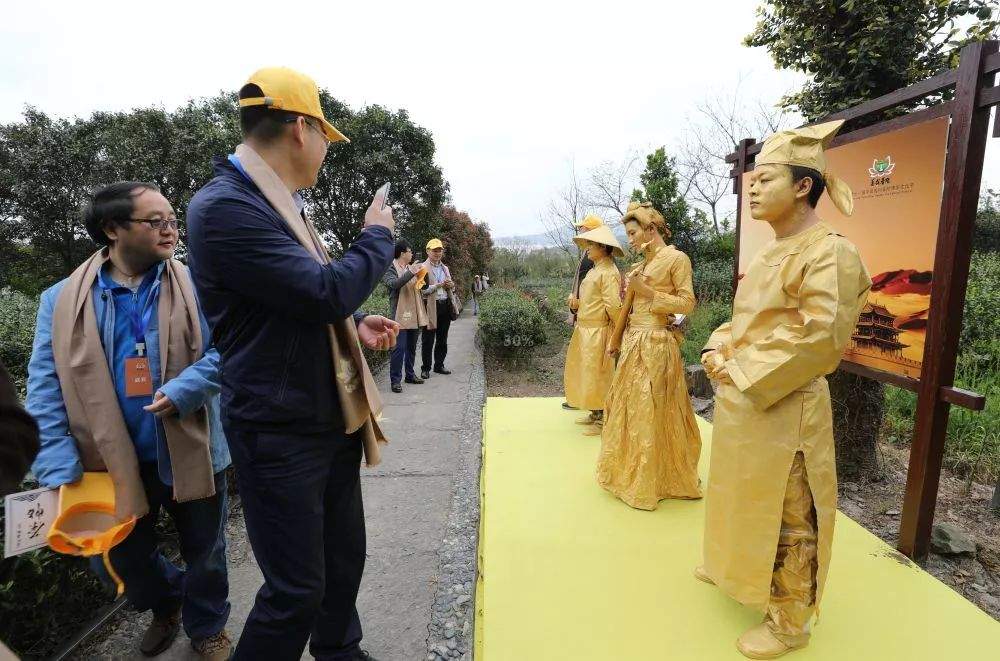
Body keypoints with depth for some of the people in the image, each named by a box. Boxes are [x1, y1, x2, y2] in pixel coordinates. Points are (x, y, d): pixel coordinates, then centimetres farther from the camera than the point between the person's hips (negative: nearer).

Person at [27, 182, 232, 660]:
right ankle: (166, 606, 52)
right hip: (113, 462, 1)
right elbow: (45, 388, -6)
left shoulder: (195, 286, -3)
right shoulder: (61, 300, -2)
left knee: (204, 554, 15)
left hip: (189, 454, -1)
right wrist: (59, 471, -14)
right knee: (119, 560, 20)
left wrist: (183, 390, -25)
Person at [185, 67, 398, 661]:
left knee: (345, 558, 23)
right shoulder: (224, 208, -19)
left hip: (332, 418, 9)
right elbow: (325, 292, -26)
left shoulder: (280, 205, 12)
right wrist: (377, 236, -9)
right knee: (297, 589, 5)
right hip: (280, 433, -9)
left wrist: (356, 324, 5)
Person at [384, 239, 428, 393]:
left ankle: (410, 374, 25)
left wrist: (421, 275, 4)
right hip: (400, 315, -7)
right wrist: (411, 273, -24)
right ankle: (395, 380, -4)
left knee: (411, 347, 14)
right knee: (399, 348, -9)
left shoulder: (411, 268, 15)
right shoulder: (390, 268, -5)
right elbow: (393, 284, -23)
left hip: (414, 314, 7)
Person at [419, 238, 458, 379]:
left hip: (445, 305, 7)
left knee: (442, 339, 13)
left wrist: (451, 285, 2)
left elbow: (451, 289, 25)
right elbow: (422, 290, -15)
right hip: (431, 307, -6)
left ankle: (439, 365, 24)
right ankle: (425, 368, 9)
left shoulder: (445, 268, 18)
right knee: (428, 340, 0)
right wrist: (439, 285, -20)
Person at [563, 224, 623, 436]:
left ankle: (603, 421, 11)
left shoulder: (609, 272, -16)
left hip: (598, 332, -10)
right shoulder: (594, 270, 15)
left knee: (597, 375, -1)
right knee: (586, 373, 16)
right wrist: (577, 304, 3)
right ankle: (595, 414, 30)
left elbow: (613, 305, -20)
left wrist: (619, 330, -11)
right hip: (584, 330, 10)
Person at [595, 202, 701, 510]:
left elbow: (687, 303, -11)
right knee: (628, 407, 14)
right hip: (633, 343, 8)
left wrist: (648, 292, -14)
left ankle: (650, 482, 16)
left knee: (651, 412, 0)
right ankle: (630, 472, 30)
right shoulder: (641, 265, 14)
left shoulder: (676, 258, -7)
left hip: (656, 345, -8)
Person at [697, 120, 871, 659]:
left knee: (786, 513, 6)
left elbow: (818, 341, -23)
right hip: (739, 401, 9)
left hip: (782, 409, -9)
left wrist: (742, 373, -19)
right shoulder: (770, 253, 11)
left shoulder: (830, 253, -16)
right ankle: (736, 567, 47)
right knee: (742, 494, 24)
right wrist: (719, 349, -1)